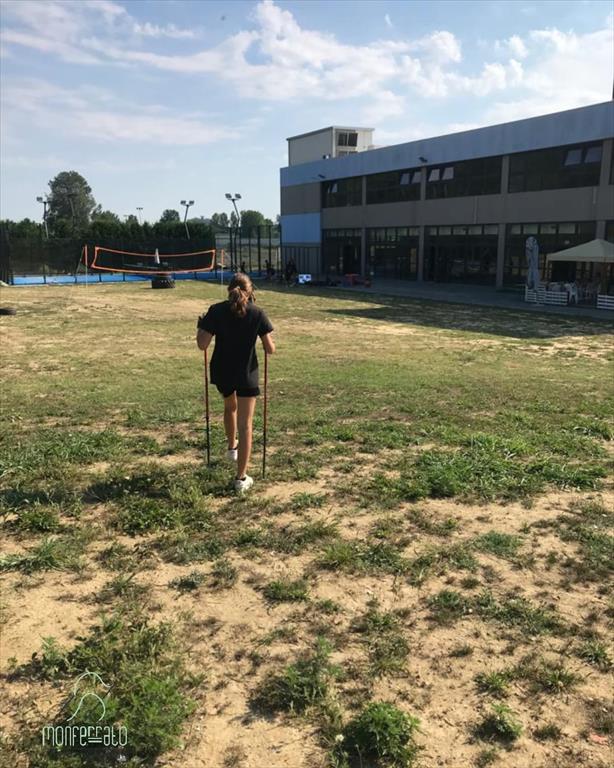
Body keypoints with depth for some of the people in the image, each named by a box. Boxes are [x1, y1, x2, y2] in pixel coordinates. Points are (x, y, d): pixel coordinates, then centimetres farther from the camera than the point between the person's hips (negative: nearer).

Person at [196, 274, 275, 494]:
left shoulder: (216, 311, -8)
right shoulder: (257, 313, -8)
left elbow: (202, 344, -11)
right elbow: (270, 349, -7)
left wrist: (200, 326, 8)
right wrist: (271, 340, 14)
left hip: (222, 373, 2)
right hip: (247, 375, -2)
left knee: (230, 407, 32)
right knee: (245, 424, 3)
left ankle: (232, 448, 55)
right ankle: (241, 478, 5)